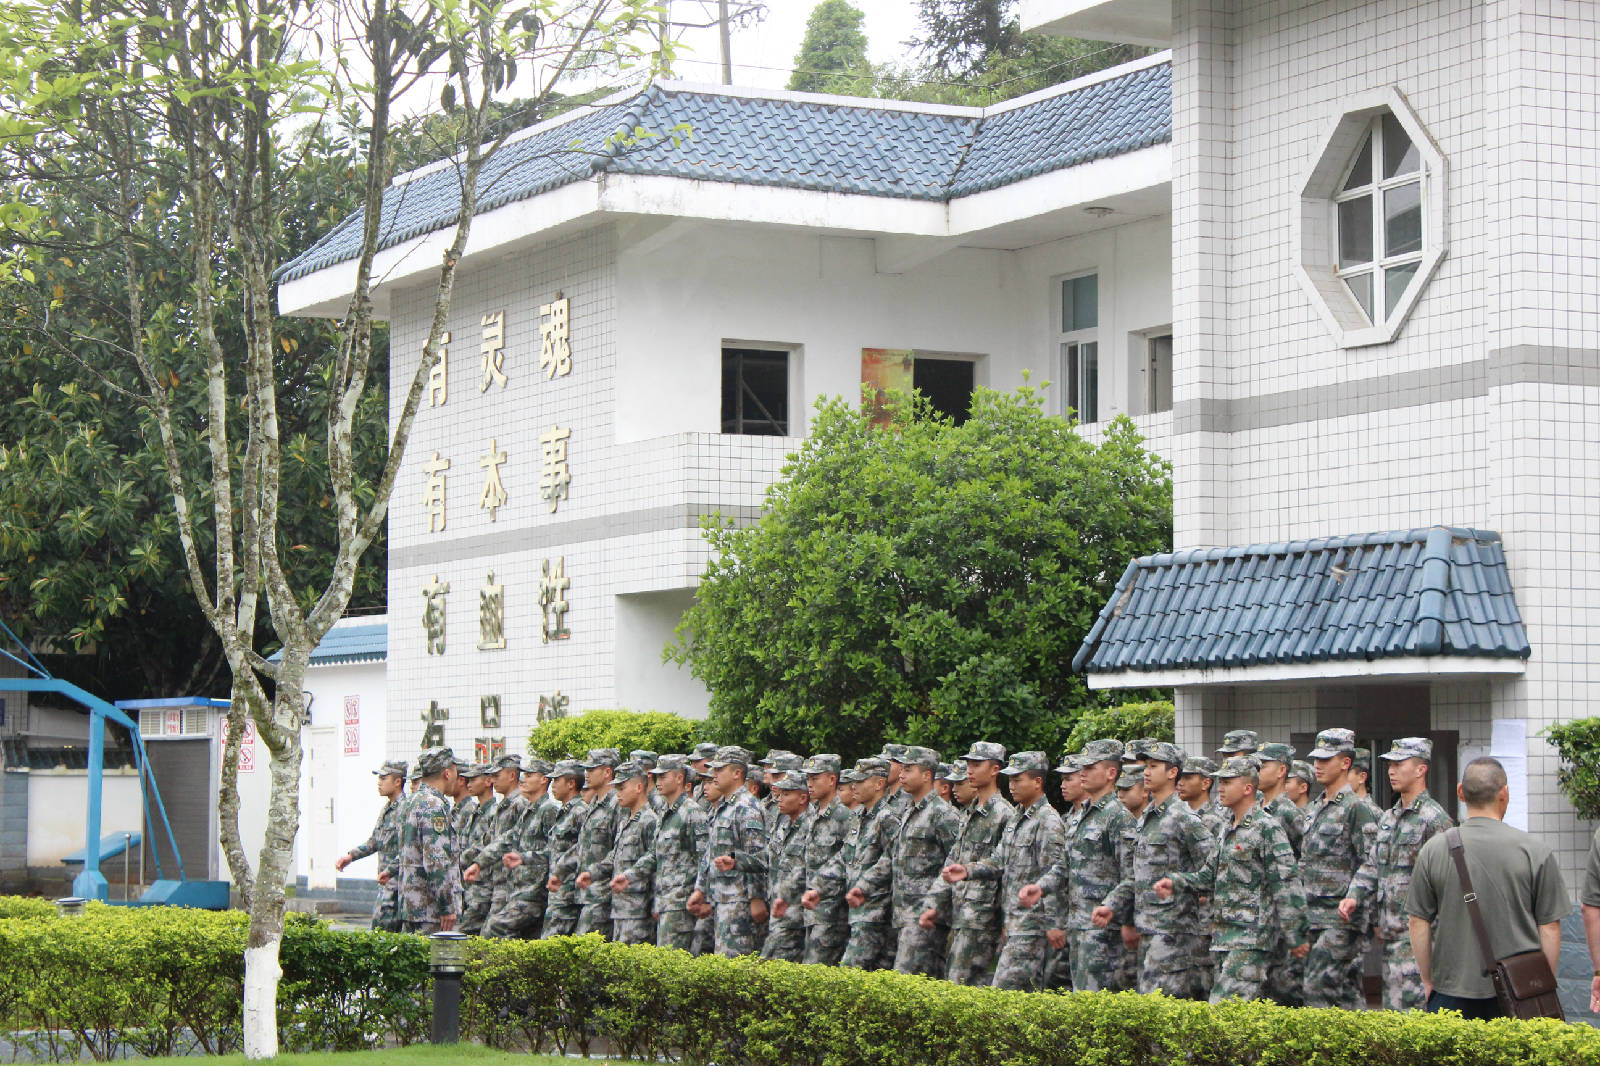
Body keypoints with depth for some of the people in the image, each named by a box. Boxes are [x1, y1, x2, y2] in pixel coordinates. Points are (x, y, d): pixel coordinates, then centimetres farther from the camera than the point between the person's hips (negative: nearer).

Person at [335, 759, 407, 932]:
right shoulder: (386, 809, 16)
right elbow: (374, 841, 27)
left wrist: (390, 871, -25)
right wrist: (350, 856, 16)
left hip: (396, 884, -10)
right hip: (385, 885, 10)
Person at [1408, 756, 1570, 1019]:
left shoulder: (1434, 850, 0)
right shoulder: (1536, 851, -4)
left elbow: (1419, 923, 4)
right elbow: (1550, 927, 0)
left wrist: (1428, 981, 14)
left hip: (1451, 994, 1)